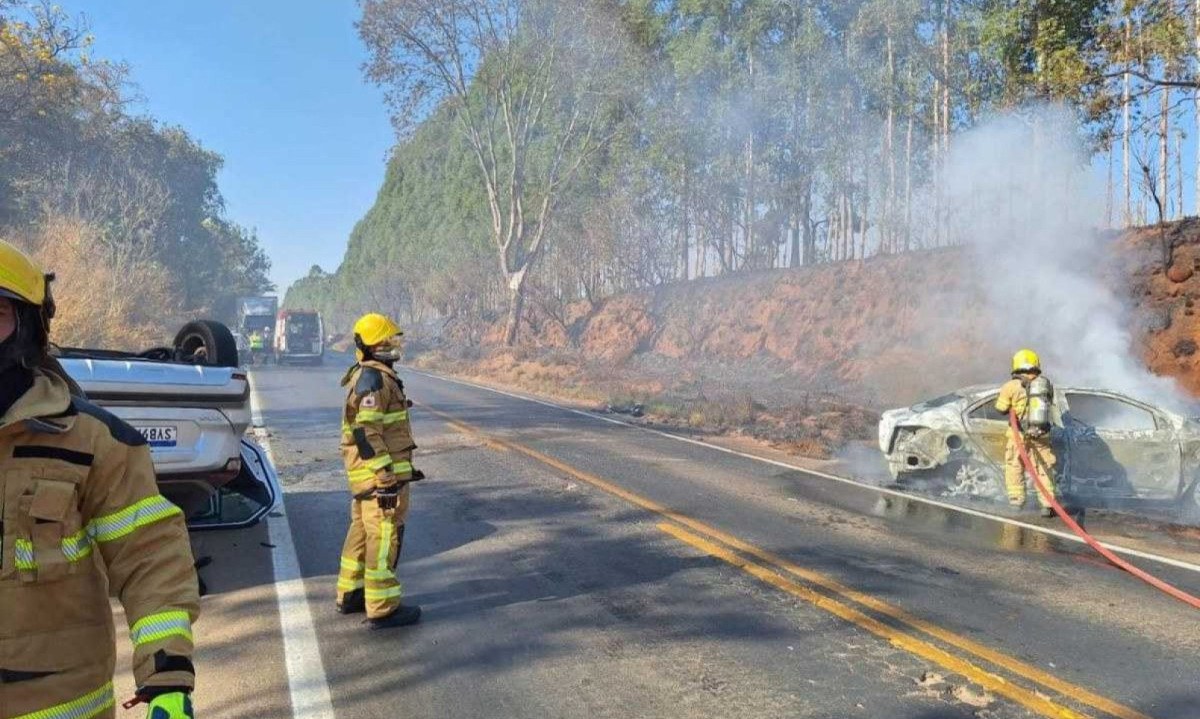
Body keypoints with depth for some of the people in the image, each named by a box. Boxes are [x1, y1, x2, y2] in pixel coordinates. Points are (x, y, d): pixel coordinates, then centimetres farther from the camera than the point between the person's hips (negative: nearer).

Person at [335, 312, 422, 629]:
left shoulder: (364, 376, 16)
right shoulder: (374, 379, -18)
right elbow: (366, 432, -24)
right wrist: (387, 475, -24)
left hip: (365, 474, 11)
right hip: (380, 474, -11)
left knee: (362, 531, 19)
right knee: (384, 536, -4)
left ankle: (350, 594, 31)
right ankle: (383, 609, 3)